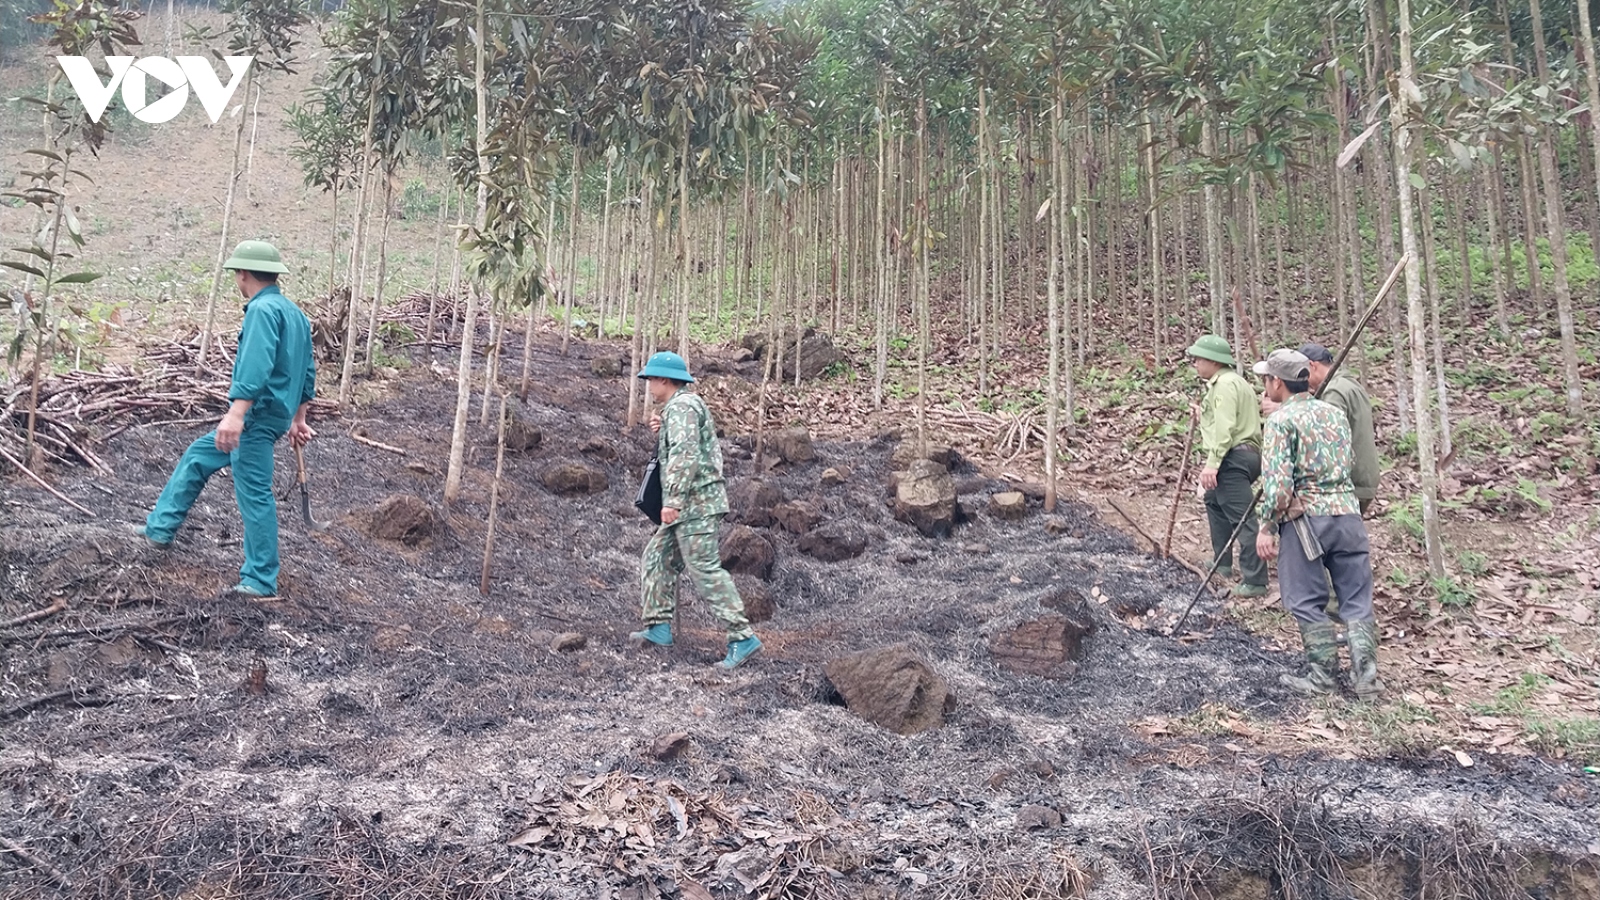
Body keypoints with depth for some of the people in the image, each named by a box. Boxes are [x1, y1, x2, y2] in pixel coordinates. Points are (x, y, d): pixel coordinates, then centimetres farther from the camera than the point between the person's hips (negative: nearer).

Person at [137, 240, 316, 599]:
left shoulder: (263, 309, -13)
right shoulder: (295, 313, 16)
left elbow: (256, 366, -26)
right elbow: (307, 371, 20)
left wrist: (235, 414, -32)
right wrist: (297, 420, 26)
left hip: (257, 417, -10)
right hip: (275, 415, 10)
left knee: (254, 493, -5)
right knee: (197, 457, 22)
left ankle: (260, 581, 0)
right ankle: (159, 528, 31)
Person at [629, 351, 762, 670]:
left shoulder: (681, 407, -12)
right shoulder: (682, 406, 21)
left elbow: (685, 455, -24)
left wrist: (672, 500, -27)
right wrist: (660, 432, 9)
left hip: (695, 502, -11)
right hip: (691, 504, 11)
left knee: (705, 570, -12)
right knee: (658, 556, 14)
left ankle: (742, 637, -12)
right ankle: (658, 627, 17)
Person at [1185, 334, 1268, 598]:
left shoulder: (1225, 383, -13)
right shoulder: (1231, 381, 21)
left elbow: (1224, 427, -22)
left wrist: (1212, 463, -27)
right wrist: (1204, 415, 28)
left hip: (1233, 458, -12)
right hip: (1244, 454, 12)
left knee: (1242, 518, -12)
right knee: (1214, 500, 27)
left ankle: (1255, 581, -14)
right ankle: (1222, 562, 35)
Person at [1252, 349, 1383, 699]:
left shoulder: (1281, 420, -8)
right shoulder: (1335, 413, 13)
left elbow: (1277, 481, -14)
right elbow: (1346, 464, 20)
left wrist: (1266, 527, -8)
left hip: (1306, 516, -6)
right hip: (1347, 510, 6)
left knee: (1307, 600, 5)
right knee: (1357, 599, 9)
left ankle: (1322, 675, 9)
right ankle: (1365, 677, 7)